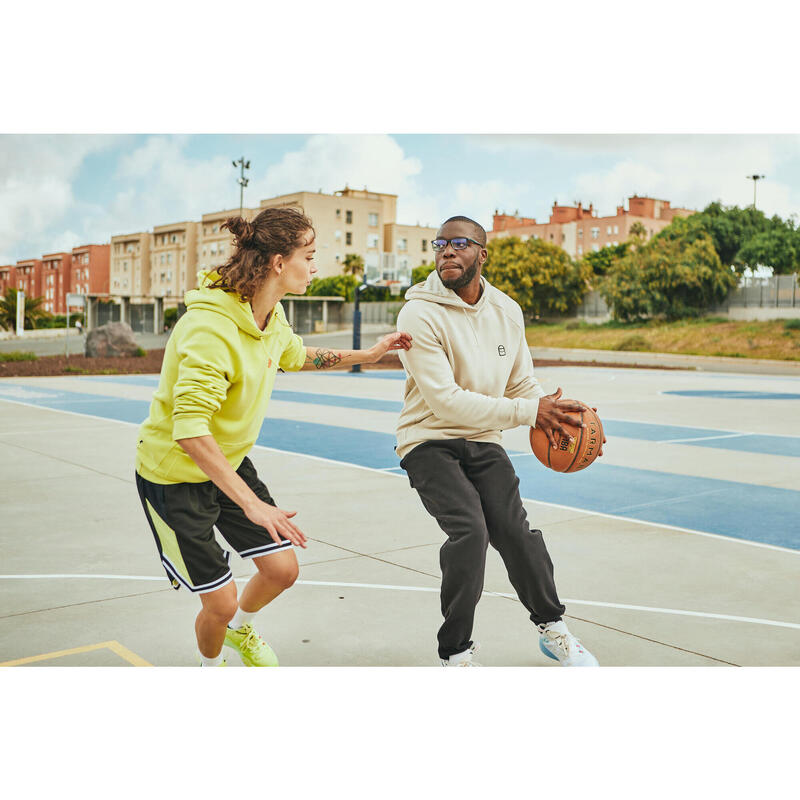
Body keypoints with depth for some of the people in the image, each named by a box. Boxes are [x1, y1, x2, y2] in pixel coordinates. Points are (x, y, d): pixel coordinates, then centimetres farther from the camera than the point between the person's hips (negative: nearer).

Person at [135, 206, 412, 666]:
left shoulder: (272, 315, -3)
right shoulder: (211, 326, -31)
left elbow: (297, 356, 21)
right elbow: (189, 431, -38)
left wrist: (366, 355, 13)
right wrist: (251, 503, -40)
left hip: (231, 463, 8)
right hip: (175, 476, -8)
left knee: (283, 569, 6)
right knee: (221, 602, -1)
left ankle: (241, 628, 40)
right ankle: (210, 667, 34)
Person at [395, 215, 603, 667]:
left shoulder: (507, 311, 4)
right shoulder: (420, 314, -16)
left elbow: (523, 384, 11)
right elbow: (445, 400, -24)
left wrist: (550, 414, -11)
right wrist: (527, 412, -27)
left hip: (483, 443, 5)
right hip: (429, 442, -4)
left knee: (515, 531, -8)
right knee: (470, 531, -22)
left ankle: (552, 627, 19)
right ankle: (455, 653, -2)